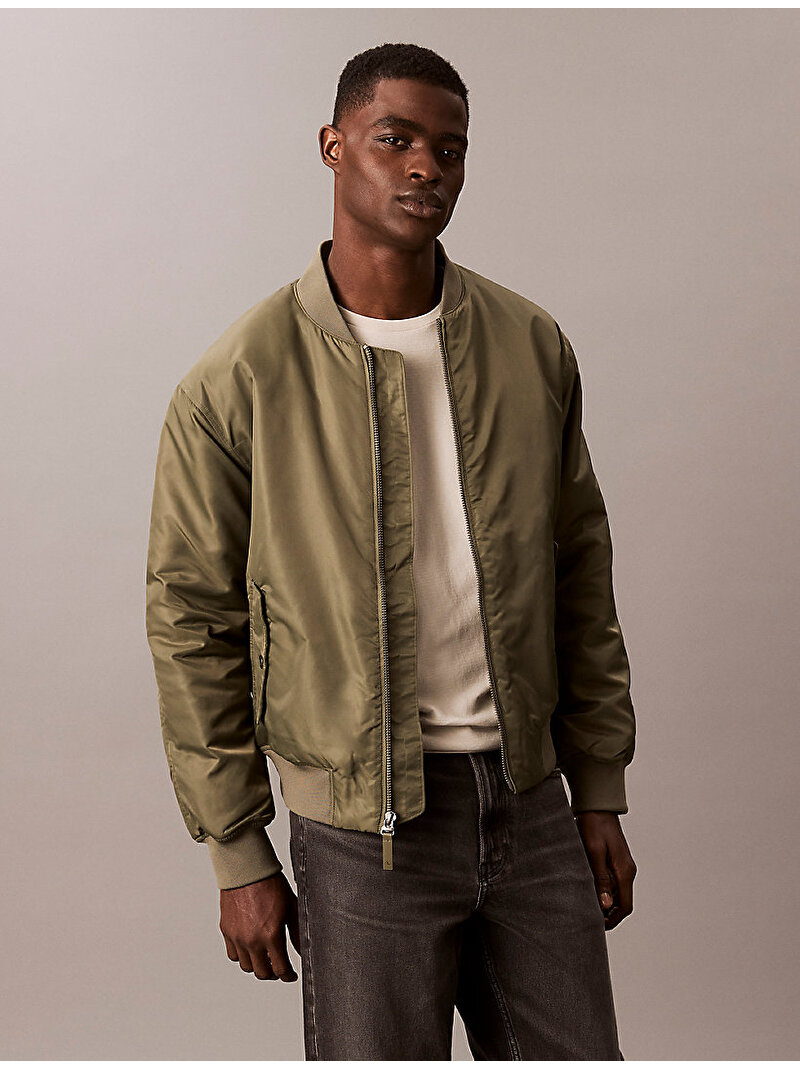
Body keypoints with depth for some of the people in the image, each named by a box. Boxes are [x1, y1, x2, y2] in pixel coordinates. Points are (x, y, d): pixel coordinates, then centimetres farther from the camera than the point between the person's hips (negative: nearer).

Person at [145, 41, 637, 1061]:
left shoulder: (532, 345, 1)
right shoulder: (236, 384, -10)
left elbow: (580, 574, 8)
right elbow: (194, 627, -4)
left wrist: (600, 794, 8)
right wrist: (238, 857, -2)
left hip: (531, 803, 4)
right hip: (364, 826, -3)